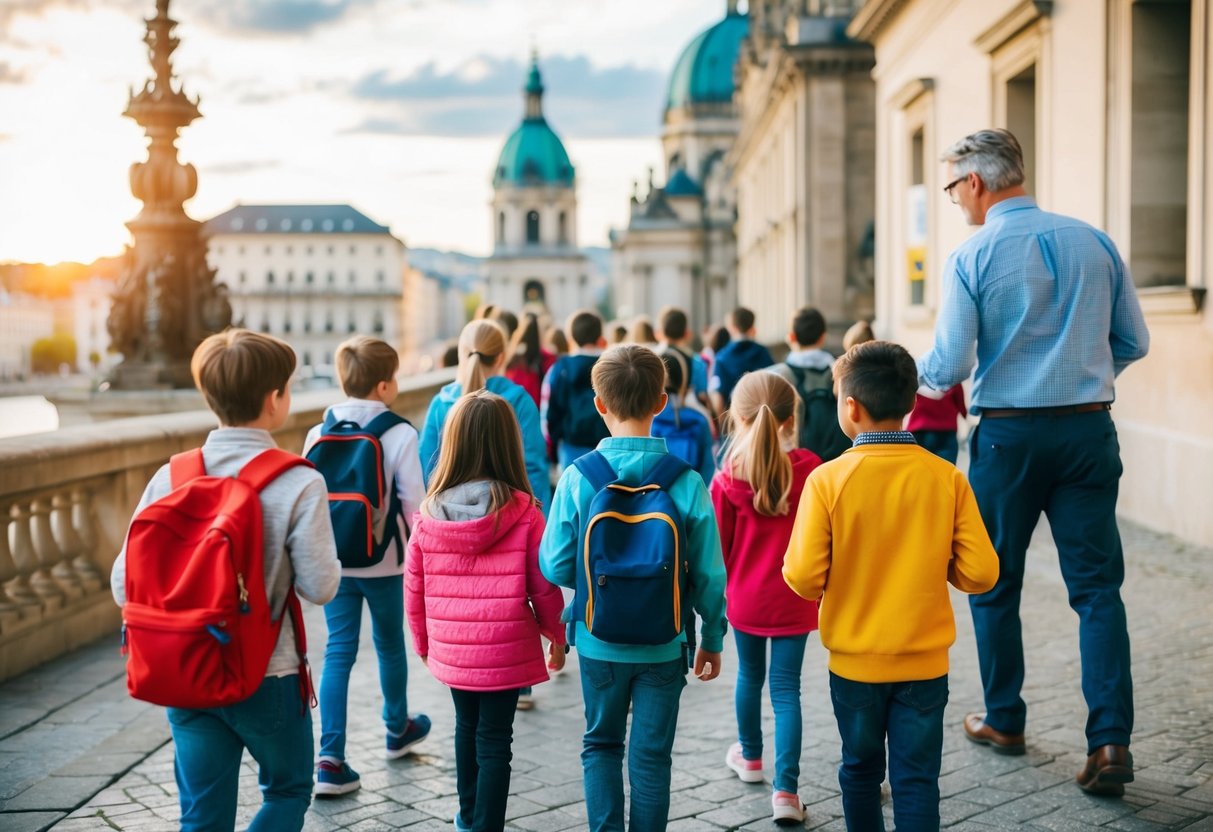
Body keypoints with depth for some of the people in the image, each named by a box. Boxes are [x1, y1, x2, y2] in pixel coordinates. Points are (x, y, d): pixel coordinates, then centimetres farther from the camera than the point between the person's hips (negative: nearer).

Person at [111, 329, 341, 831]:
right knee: (288, 791, 20)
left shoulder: (170, 478, -5)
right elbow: (319, 586, -16)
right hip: (266, 677, -3)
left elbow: (124, 586, -4)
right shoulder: (299, 484, -17)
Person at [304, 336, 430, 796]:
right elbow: (414, 504, -13)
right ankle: (398, 728, 40)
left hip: (332, 563, 2)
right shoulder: (400, 434, -14)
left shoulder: (318, 434, -2)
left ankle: (331, 759, -4)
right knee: (390, 645, 18)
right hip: (383, 563, -2)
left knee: (338, 651, 5)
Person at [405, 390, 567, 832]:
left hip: (450, 652, 4)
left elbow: (414, 589, 1)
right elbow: (543, 586, -9)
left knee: (467, 726, 24)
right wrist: (557, 636, 8)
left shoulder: (429, 513, -7)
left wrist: (423, 642, 17)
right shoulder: (522, 511, -14)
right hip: (505, 653, -4)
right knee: (494, 741, 5)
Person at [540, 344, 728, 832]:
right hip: (664, 644, 0)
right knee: (651, 754, 12)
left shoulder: (577, 478, -13)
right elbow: (708, 574, -8)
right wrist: (712, 639, 7)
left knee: (601, 743, 20)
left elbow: (555, 567, -9)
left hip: (599, 641, 1)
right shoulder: (686, 482, -13)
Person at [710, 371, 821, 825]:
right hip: (794, 601, -1)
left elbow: (718, 545, -4)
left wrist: (722, 591, 13)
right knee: (786, 688, 3)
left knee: (749, 676, 21)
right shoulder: (811, 472, -13)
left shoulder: (727, 480, -12)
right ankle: (786, 789, -3)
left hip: (744, 597, 1)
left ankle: (751, 757, 42)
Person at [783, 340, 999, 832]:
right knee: (917, 779, 7)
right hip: (925, 661, 1)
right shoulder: (946, 478, -8)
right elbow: (980, 573, -9)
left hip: (854, 660, 0)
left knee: (860, 770, 19)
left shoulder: (828, 480, -14)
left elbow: (804, 578, -16)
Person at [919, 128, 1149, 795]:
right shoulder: (1094, 242, 3)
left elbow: (949, 367, -11)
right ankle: (1110, 740, -3)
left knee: (994, 584, 14)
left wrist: (916, 373, 11)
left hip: (1008, 435, -3)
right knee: (1097, 587, 5)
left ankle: (1004, 721, 25)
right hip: (1089, 432, 3)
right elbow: (1134, 342, 7)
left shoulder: (970, 258, -9)